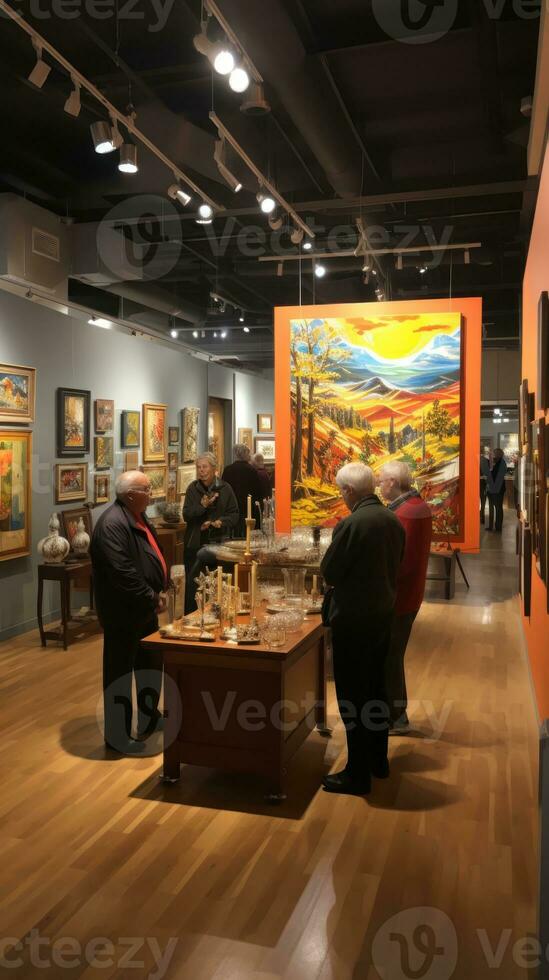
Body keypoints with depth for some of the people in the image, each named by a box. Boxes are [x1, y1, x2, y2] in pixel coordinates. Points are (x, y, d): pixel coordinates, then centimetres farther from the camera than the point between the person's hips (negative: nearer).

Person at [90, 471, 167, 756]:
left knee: (151, 665, 22)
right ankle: (117, 735, 18)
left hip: (144, 609, 10)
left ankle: (150, 718, 41)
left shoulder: (138, 518, 9)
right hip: (123, 612, -10)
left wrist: (158, 592, 6)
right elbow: (122, 573, -29)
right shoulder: (113, 524, -23)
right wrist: (152, 598, -21)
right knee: (120, 673, 4)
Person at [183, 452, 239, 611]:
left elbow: (234, 515, 3)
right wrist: (202, 506, -17)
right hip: (196, 543, 1)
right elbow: (186, 515, -1)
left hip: (218, 542, -1)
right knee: (193, 583, 1)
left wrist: (221, 522, -15)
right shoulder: (193, 488, 6)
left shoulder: (225, 488, 2)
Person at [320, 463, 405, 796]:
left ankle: (358, 774, 15)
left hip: (353, 619, -8)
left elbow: (329, 573, -15)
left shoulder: (351, 524, -22)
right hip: (384, 615, 8)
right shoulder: (394, 521, 2)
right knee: (376, 689, 21)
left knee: (352, 697, 4)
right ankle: (379, 760, 35)